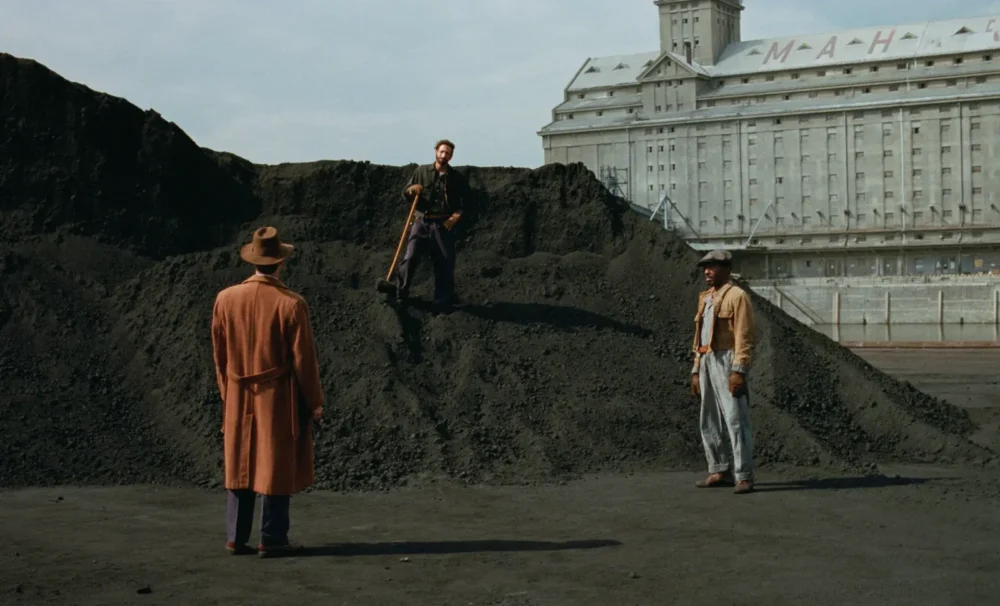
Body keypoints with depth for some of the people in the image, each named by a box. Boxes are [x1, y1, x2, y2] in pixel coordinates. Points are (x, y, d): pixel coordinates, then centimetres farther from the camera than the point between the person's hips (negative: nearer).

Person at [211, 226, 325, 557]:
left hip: (239, 398, 4)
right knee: (276, 467, 3)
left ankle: (237, 537, 15)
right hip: (279, 399, -4)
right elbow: (304, 358, -11)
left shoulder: (225, 299, -2)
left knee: (241, 466, 12)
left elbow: (218, 353, 6)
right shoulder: (291, 304, -15)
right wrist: (314, 401, 0)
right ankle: (272, 539, 6)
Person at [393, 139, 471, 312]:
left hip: (444, 225, 0)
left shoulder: (457, 178, 6)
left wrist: (457, 216, -6)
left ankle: (443, 303, 10)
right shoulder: (422, 171, 7)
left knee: (445, 264, 1)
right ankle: (399, 296, -4)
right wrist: (411, 190, -14)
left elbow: (466, 201, 9)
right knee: (409, 258, -12)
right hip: (421, 222, 0)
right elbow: (405, 194, 9)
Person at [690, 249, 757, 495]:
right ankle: (720, 471, 19)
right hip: (707, 362, 9)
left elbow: (744, 336, -14)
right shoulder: (705, 298, 19)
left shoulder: (737, 296, -6)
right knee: (709, 422, 11)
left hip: (727, 361, -9)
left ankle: (744, 477, -10)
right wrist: (696, 370, 17)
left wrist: (738, 370, -21)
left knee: (735, 419, -11)